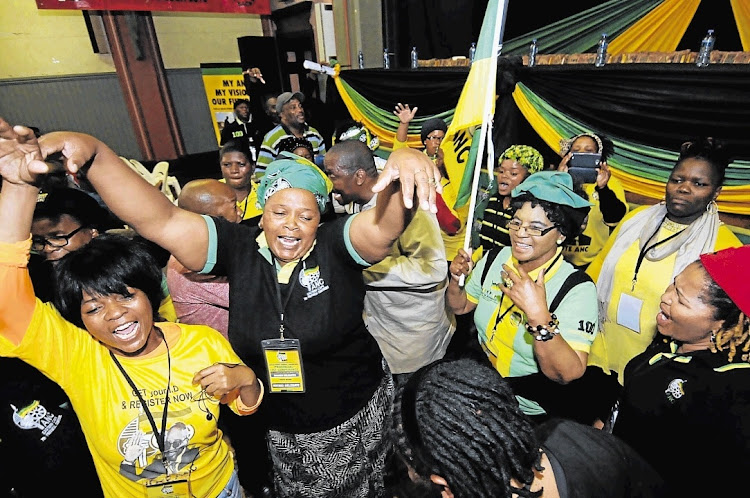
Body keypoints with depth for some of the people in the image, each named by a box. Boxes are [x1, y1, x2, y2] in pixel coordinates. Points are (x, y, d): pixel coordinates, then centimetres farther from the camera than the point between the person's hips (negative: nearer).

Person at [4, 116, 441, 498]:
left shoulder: (337, 246, -19)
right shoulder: (239, 248, -14)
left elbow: (385, 226, -35)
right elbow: (160, 220, -21)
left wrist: (404, 164, -55)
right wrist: (92, 152, -33)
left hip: (356, 418, -1)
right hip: (279, 427, 2)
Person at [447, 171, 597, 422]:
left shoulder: (577, 288, -20)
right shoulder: (495, 259, -5)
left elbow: (569, 374, -26)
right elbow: (459, 306, 8)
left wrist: (539, 315, -39)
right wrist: (456, 279, -12)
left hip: (530, 411, -4)